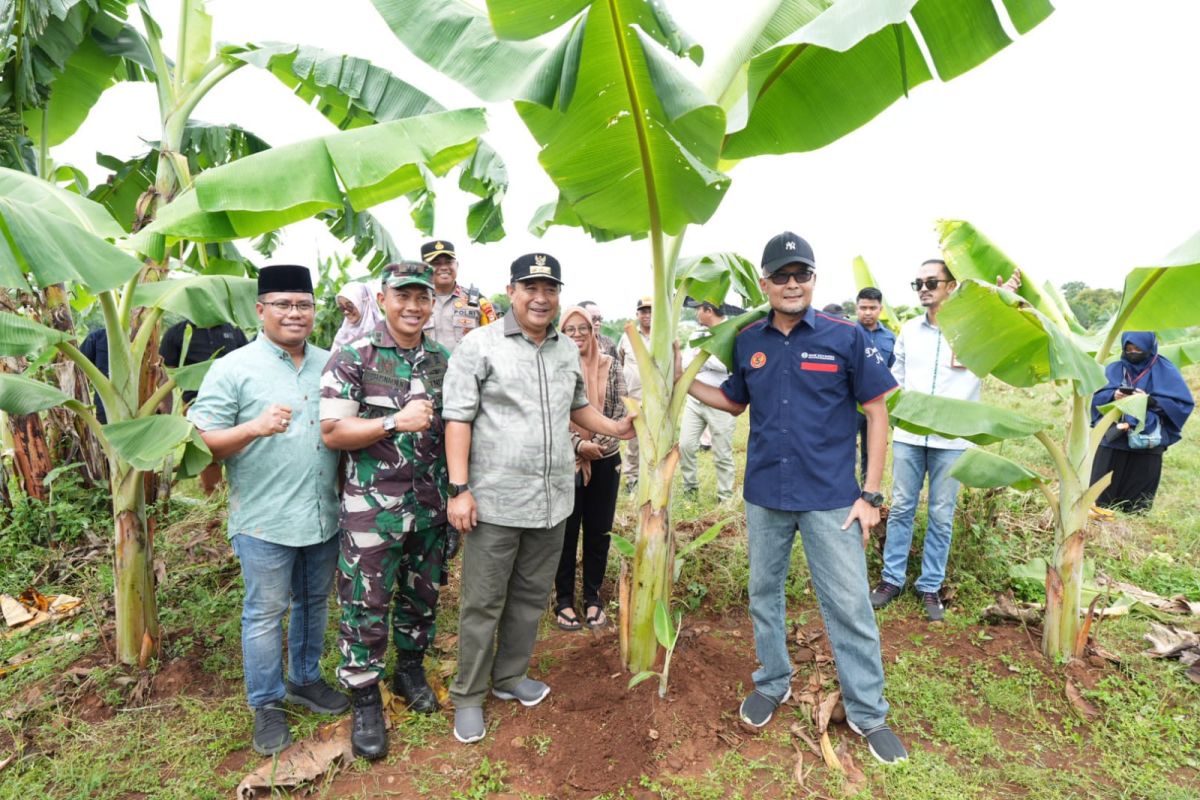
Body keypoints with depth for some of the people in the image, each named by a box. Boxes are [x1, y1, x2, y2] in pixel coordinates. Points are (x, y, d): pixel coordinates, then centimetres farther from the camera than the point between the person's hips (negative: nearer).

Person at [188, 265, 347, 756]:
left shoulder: (329, 365, 7)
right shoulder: (233, 369, -8)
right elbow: (200, 443, -10)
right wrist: (255, 427, -28)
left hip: (324, 515, 5)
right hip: (265, 519, -5)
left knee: (314, 604, 19)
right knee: (265, 614, 9)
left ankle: (304, 680, 39)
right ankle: (266, 705, 28)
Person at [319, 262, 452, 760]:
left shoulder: (443, 359, 6)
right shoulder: (354, 356, -8)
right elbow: (333, 433, -12)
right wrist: (397, 422, -22)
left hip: (430, 504, 5)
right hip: (373, 505, -4)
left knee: (422, 596, 18)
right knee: (365, 607, 5)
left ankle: (410, 672, 40)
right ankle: (365, 701, 24)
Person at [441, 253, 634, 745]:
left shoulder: (567, 350, 11)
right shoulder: (480, 345, -7)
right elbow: (457, 419, -10)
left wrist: (617, 429, 8)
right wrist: (459, 488, -14)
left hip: (553, 500, 6)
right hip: (496, 501, -5)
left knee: (531, 597, 17)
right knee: (482, 603, 6)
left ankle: (509, 677, 37)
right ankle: (468, 696, 24)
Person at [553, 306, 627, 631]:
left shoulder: (608, 366, 3)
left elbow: (621, 410, 0)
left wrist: (597, 444, -11)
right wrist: (578, 445, -17)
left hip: (605, 461, 3)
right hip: (566, 462, -2)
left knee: (599, 531, 11)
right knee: (566, 532, 6)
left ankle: (593, 597, 27)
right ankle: (564, 600, 22)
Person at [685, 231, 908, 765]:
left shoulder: (845, 337, -8)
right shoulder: (748, 342, 2)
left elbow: (876, 412, -4)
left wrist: (870, 494, -7)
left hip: (830, 497, -3)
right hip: (764, 494, 4)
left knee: (849, 605, 4)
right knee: (763, 593, 16)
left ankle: (868, 713, 25)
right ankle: (772, 683, 39)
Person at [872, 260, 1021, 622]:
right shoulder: (908, 330, 8)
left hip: (953, 439, -2)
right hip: (907, 435, 3)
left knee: (942, 516, 7)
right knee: (901, 508, 9)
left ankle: (930, 587, 20)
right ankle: (892, 578, 20)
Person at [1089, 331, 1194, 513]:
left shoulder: (1165, 371, 1)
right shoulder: (1114, 369, 8)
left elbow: (1184, 403, -3)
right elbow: (1095, 397, 5)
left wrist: (1151, 400, -16)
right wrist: (1113, 396, -15)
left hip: (1147, 446, -2)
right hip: (1113, 440, 2)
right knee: (1101, 497, 1)